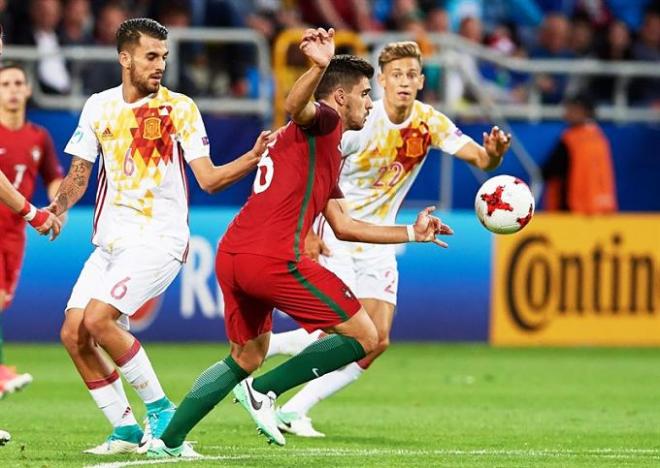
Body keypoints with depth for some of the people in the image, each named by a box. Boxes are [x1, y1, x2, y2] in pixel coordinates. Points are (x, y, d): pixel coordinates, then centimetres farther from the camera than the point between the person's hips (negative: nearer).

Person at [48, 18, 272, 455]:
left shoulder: (179, 108, -4)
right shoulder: (98, 107, 8)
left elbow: (209, 178, -8)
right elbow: (79, 174, 15)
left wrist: (252, 158, -24)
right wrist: (58, 208, -4)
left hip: (158, 239, -6)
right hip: (110, 239, 6)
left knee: (98, 319, -22)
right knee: (73, 333, -5)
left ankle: (159, 406, -6)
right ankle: (126, 429, 7)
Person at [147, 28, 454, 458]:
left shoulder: (325, 155, 31)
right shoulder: (324, 122, 2)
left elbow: (344, 226, 34)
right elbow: (295, 107, -23)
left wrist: (412, 234, 39)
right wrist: (319, 67, -43)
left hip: (231, 257, 10)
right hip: (274, 258, -10)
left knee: (247, 357, 26)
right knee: (364, 337, 0)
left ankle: (168, 441, 18)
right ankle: (264, 391, -2)